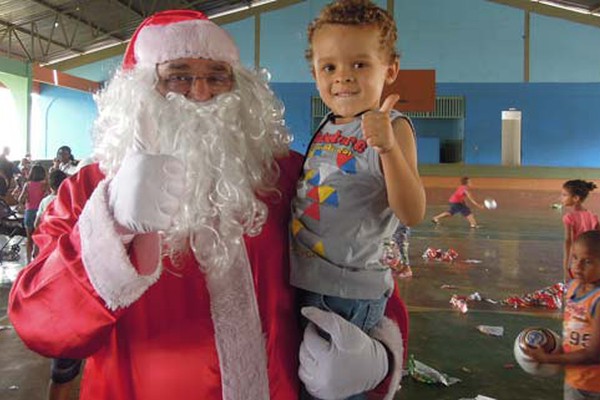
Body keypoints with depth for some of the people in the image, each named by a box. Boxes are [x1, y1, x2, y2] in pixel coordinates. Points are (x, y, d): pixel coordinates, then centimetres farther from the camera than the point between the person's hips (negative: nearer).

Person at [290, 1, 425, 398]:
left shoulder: (393, 127, -13)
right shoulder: (327, 128, 8)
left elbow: (412, 214, -25)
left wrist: (388, 146, -36)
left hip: (347, 292, -7)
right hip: (304, 280, 7)